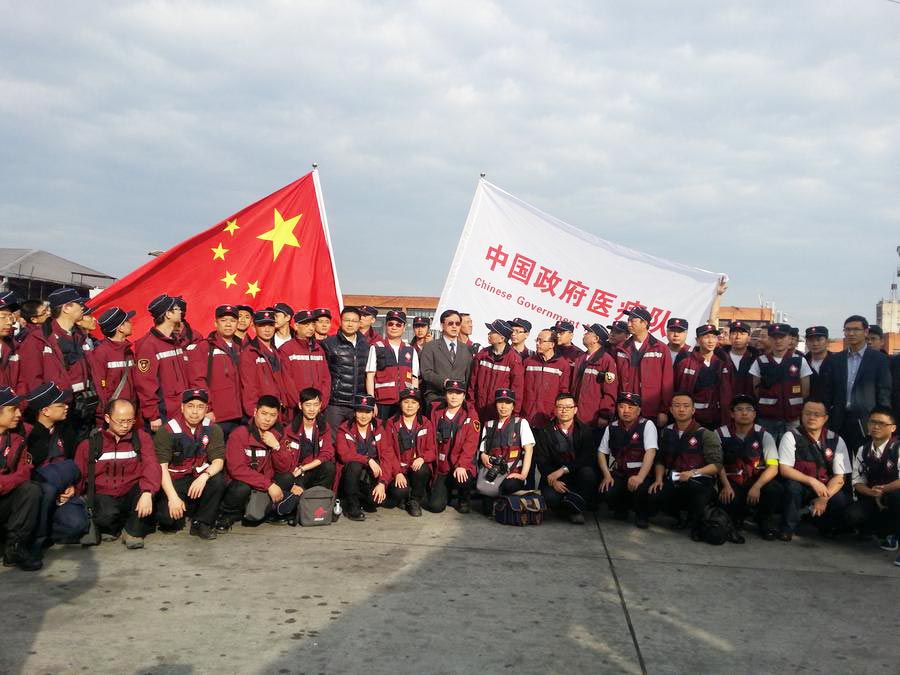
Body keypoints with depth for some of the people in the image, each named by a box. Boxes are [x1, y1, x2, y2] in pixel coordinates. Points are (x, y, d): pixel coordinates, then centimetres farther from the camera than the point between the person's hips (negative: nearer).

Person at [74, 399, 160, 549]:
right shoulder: (90, 443, 4)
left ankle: (133, 531, -9)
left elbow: (151, 466, -13)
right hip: (103, 494, -1)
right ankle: (112, 528, 7)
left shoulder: (141, 437, 2)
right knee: (107, 515, -33)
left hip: (131, 494, 1)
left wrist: (147, 493, -31)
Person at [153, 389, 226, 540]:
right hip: (174, 482, -2)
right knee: (167, 516, -26)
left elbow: (218, 461, -8)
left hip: (199, 479, 2)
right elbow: (161, 466, -14)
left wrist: (205, 476, -31)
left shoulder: (213, 429, -3)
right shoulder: (167, 431, -10)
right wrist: (173, 497, -25)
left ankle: (202, 523, -9)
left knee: (218, 479, -29)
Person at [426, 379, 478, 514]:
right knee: (435, 506, -11)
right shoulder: (436, 412, 6)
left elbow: (471, 443, -12)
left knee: (462, 481, -35)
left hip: (461, 466, -2)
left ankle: (464, 499, 2)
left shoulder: (470, 414, -4)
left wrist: (462, 465, -21)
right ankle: (447, 492, 26)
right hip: (442, 466, 2)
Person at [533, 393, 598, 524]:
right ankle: (570, 508, 2)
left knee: (587, 472, -33)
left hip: (578, 475, 0)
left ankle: (577, 508, -13)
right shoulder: (545, 432, 6)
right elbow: (541, 460, -3)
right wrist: (553, 480, -21)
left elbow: (587, 458, -11)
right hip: (553, 476, 0)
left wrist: (563, 470, -24)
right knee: (550, 497, -31)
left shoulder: (585, 430, 4)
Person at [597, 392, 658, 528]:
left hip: (640, 472, -3)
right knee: (605, 491, -25)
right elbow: (601, 452, 11)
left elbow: (651, 452, -17)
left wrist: (640, 477, -29)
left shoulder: (647, 425, -5)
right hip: (617, 473, 3)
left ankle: (642, 516, 1)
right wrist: (606, 475, -6)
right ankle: (621, 509, 14)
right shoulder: (612, 427, 8)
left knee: (639, 488, -35)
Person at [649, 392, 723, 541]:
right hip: (673, 481, 4)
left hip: (700, 482, -4)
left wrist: (694, 473, -21)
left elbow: (716, 465, -8)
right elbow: (660, 460, 17)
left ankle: (695, 523, -3)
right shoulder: (666, 433, 13)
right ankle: (680, 517, 11)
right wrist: (659, 479, -1)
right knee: (652, 498, -26)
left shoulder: (706, 434, -2)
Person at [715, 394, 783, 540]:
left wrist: (757, 486, -23)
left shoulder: (763, 435, -1)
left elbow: (773, 467, -8)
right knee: (727, 499, -32)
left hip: (759, 480, 0)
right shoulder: (721, 434, 1)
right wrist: (726, 485, -16)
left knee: (775, 490, -32)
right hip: (732, 483, 0)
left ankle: (765, 518, 4)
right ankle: (737, 516, 10)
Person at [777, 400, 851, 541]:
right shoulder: (791, 437, -8)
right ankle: (787, 528, -12)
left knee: (843, 500, -27)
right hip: (799, 489, -2)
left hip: (826, 490, 2)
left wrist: (824, 498, -19)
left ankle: (826, 527, 9)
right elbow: (784, 469, -14)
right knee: (793, 486, -35)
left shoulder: (836, 440, -2)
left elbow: (840, 477, -4)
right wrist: (812, 481, -25)